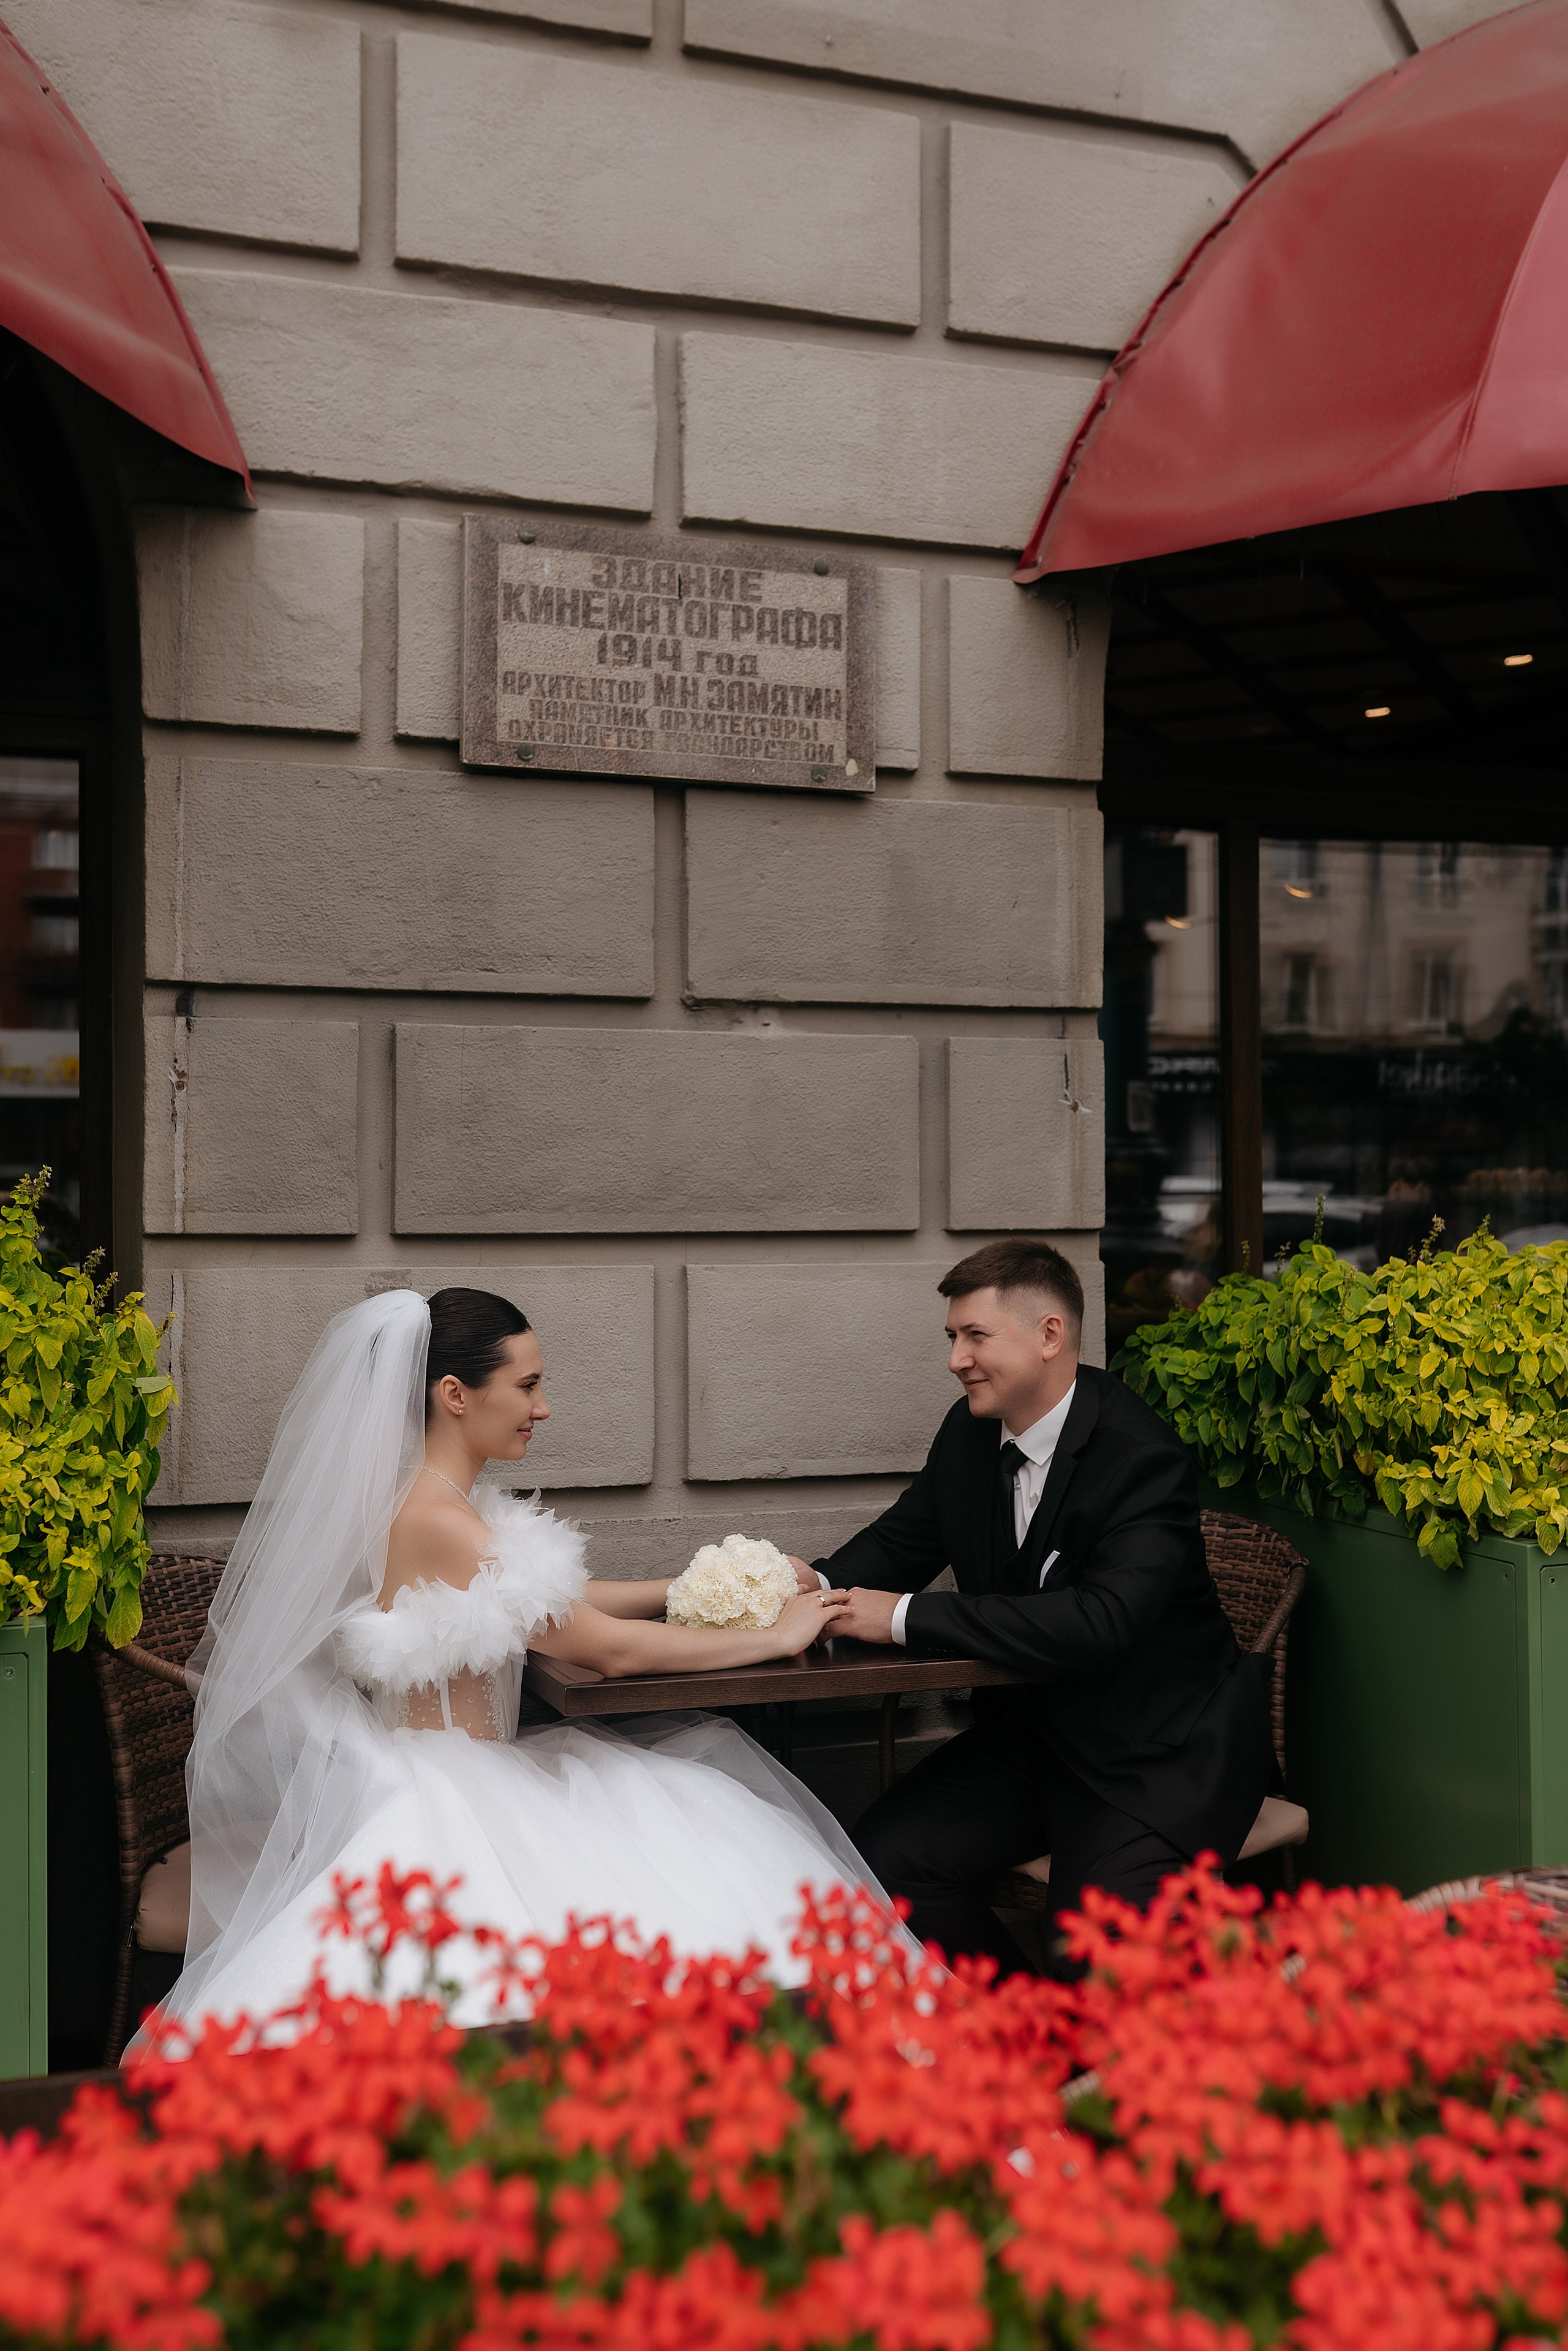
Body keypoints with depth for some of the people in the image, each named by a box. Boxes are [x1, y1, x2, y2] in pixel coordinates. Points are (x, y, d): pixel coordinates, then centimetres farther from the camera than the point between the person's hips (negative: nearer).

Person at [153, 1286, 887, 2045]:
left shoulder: (432, 1498, 8)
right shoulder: (436, 1522, -22)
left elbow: (569, 1599, 17)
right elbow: (613, 1648, -17)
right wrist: (778, 1637, -6)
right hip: (444, 1805, -10)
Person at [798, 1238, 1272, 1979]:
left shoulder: (1143, 1460, -23)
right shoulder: (970, 1432, 1)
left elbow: (1099, 1622, -34)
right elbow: (904, 1538, 14)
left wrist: (907, 1617, -32)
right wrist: (821, 1583, -11)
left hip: (1156, 1754, -7)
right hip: (1030, 1730, 7)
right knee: (881, 1860, -10)